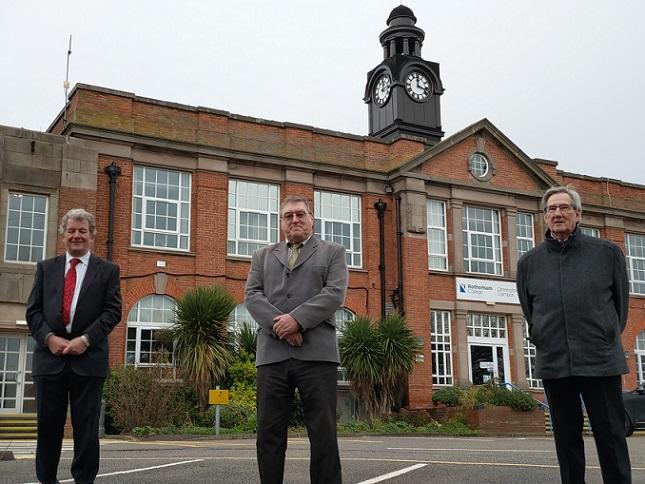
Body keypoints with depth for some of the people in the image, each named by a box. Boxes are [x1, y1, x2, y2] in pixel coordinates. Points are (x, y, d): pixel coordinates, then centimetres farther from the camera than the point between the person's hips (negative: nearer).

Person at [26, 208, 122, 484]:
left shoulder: (107, 270, 8)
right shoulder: (45, 268, 14)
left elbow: (113, 311, 0)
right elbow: (33, 310, 8)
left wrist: (86, 339, -12)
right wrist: (49, 337, -9)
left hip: (89, 359, -2)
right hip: (49, 356, 2)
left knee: (86, 427, 1)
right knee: (48, 425, 6)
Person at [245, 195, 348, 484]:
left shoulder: (333, 252, 15)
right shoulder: (263, 256, 22)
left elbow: (335, 293, 0)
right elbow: (252, 295, 8)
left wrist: (297, 318, -13)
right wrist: (278, 323, -10)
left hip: (316, 353, -2)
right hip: (272, 354, 2)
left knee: (324, 434, -3)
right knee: (269, 434, 2)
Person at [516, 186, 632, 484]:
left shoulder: (607, 253, 3)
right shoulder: (528, 263, 8)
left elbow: (621, 302, 13)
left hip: (601, 362, -2)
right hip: (553, 364, 2)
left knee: (611, 437, 2)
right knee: (566, 439, 8)